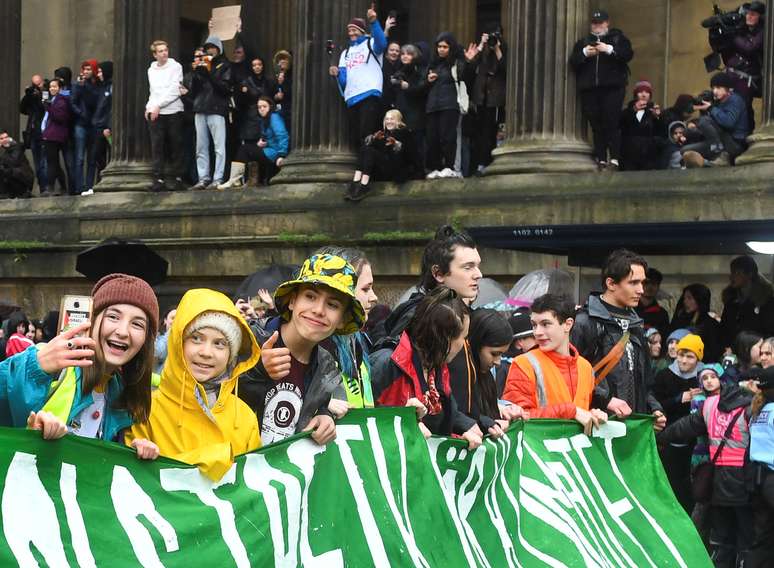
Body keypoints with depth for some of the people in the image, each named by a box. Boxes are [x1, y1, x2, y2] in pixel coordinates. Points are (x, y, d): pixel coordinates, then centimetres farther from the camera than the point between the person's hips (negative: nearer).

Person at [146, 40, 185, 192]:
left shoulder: (175, 67, 1)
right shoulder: (151, 70, 16)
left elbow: (174, 90, -8)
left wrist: (159, 105, -11)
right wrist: (149, 107, 6)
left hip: (173, 111, -3)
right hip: (155, 113, 4)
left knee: (176, 146, 1)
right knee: (157, 147, -4)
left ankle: (178, 178, 7)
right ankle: (159, 179, -6)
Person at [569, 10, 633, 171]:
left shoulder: (618, 37, 9)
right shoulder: (583, 42, 17)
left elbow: (628, 54, -6)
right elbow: (572, 62, 8)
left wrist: (610, 49, -16)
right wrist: (584, 53, -9)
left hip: (612, 87, -3)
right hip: (589, 89, 3)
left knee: (611, 123, -12)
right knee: (596, 125, 3)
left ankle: (614, 159, -13)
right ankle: (601, 160, 6)